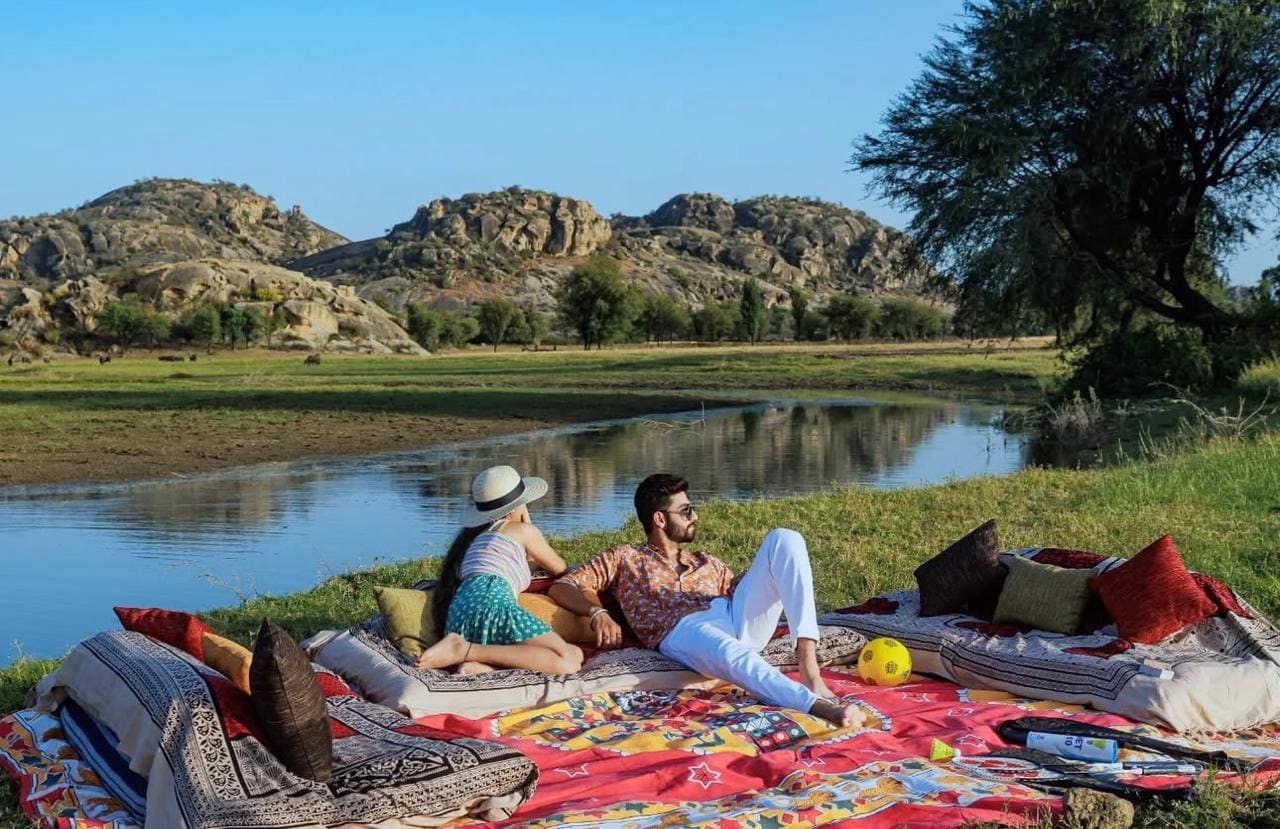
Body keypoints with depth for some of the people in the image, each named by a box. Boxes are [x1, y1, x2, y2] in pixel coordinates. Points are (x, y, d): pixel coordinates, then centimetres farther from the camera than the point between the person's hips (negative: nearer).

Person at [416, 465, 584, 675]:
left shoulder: (472, 536, 36)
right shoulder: (523, 530, 17)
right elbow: (561, 571, 34)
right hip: (490, 604, -7)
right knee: (569, 662, -19)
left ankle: (481, 666, -20)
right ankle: (465, 650, -22)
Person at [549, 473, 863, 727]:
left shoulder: (706, 563, 37)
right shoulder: (623, 558, 22)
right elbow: (562, 587, 12)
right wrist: (598, 612, -8)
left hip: (737, 619, 5)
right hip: (684, 629, -5)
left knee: (784, 539, -14)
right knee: (730, 653, -43)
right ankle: (816, 705, -64)